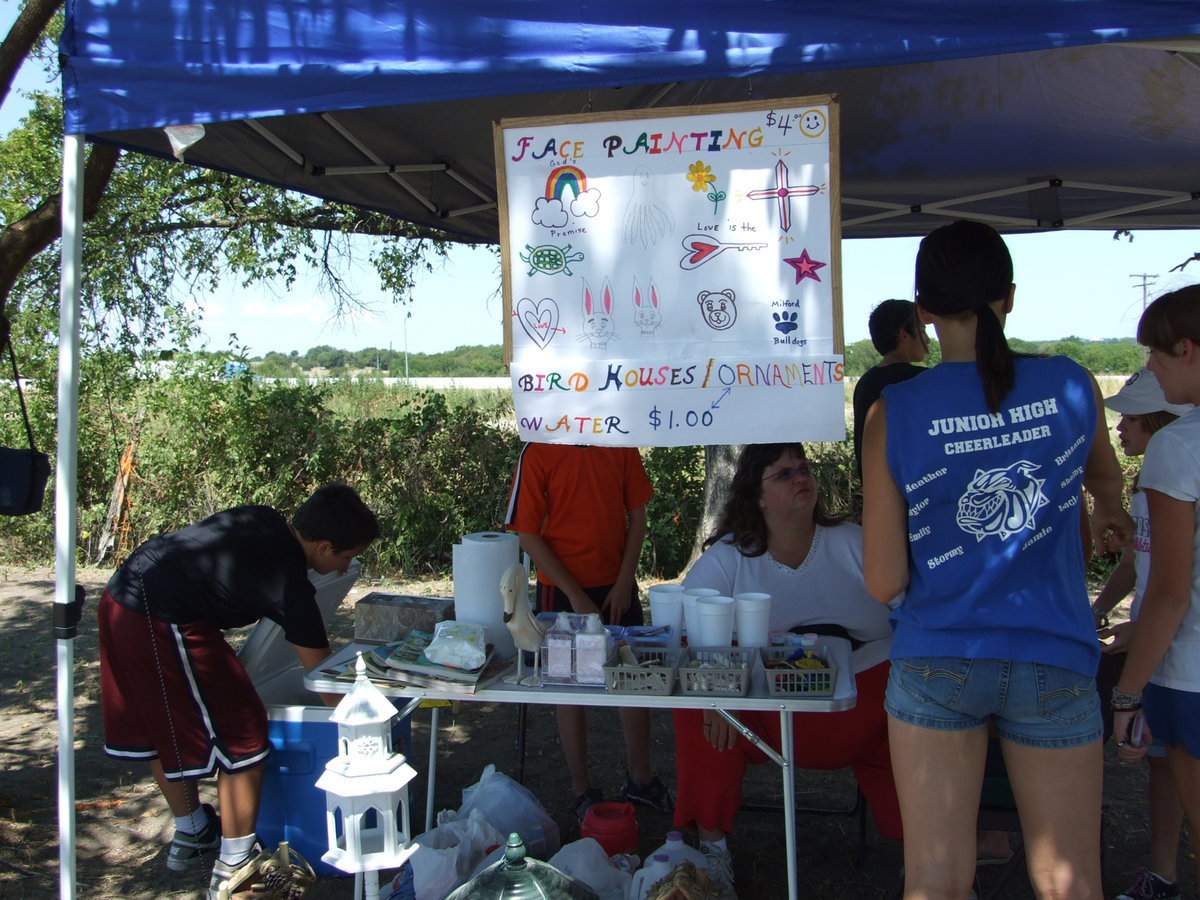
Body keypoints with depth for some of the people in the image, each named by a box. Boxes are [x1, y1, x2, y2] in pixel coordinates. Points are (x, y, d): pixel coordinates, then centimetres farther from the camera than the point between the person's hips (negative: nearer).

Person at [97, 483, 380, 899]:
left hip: (119, 597, 10)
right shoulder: (290, 582, -10)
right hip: (162, 624, -10)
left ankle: (190, 835, 43)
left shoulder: (263, 520, 11)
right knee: (242, 737, 1)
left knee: (161, 725, 24)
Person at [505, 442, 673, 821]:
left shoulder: (621, 445, -2)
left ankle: (640, 778, 31)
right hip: (563, 591, -3)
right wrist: (575, 595, -13)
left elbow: (637, 516, 4)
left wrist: (624, 581, -4)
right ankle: (582, 790, 23)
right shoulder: (538, 453, -12)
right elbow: (528, 535, -11)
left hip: (617, 585, 4)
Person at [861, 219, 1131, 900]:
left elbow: (884, 583, -8)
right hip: (1054, 666, 2)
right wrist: (1110, 514, 45)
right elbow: (1106, 476, 22)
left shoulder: (894, 414, -9)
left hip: (936, 664, -1)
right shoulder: (1072, 386, -2)